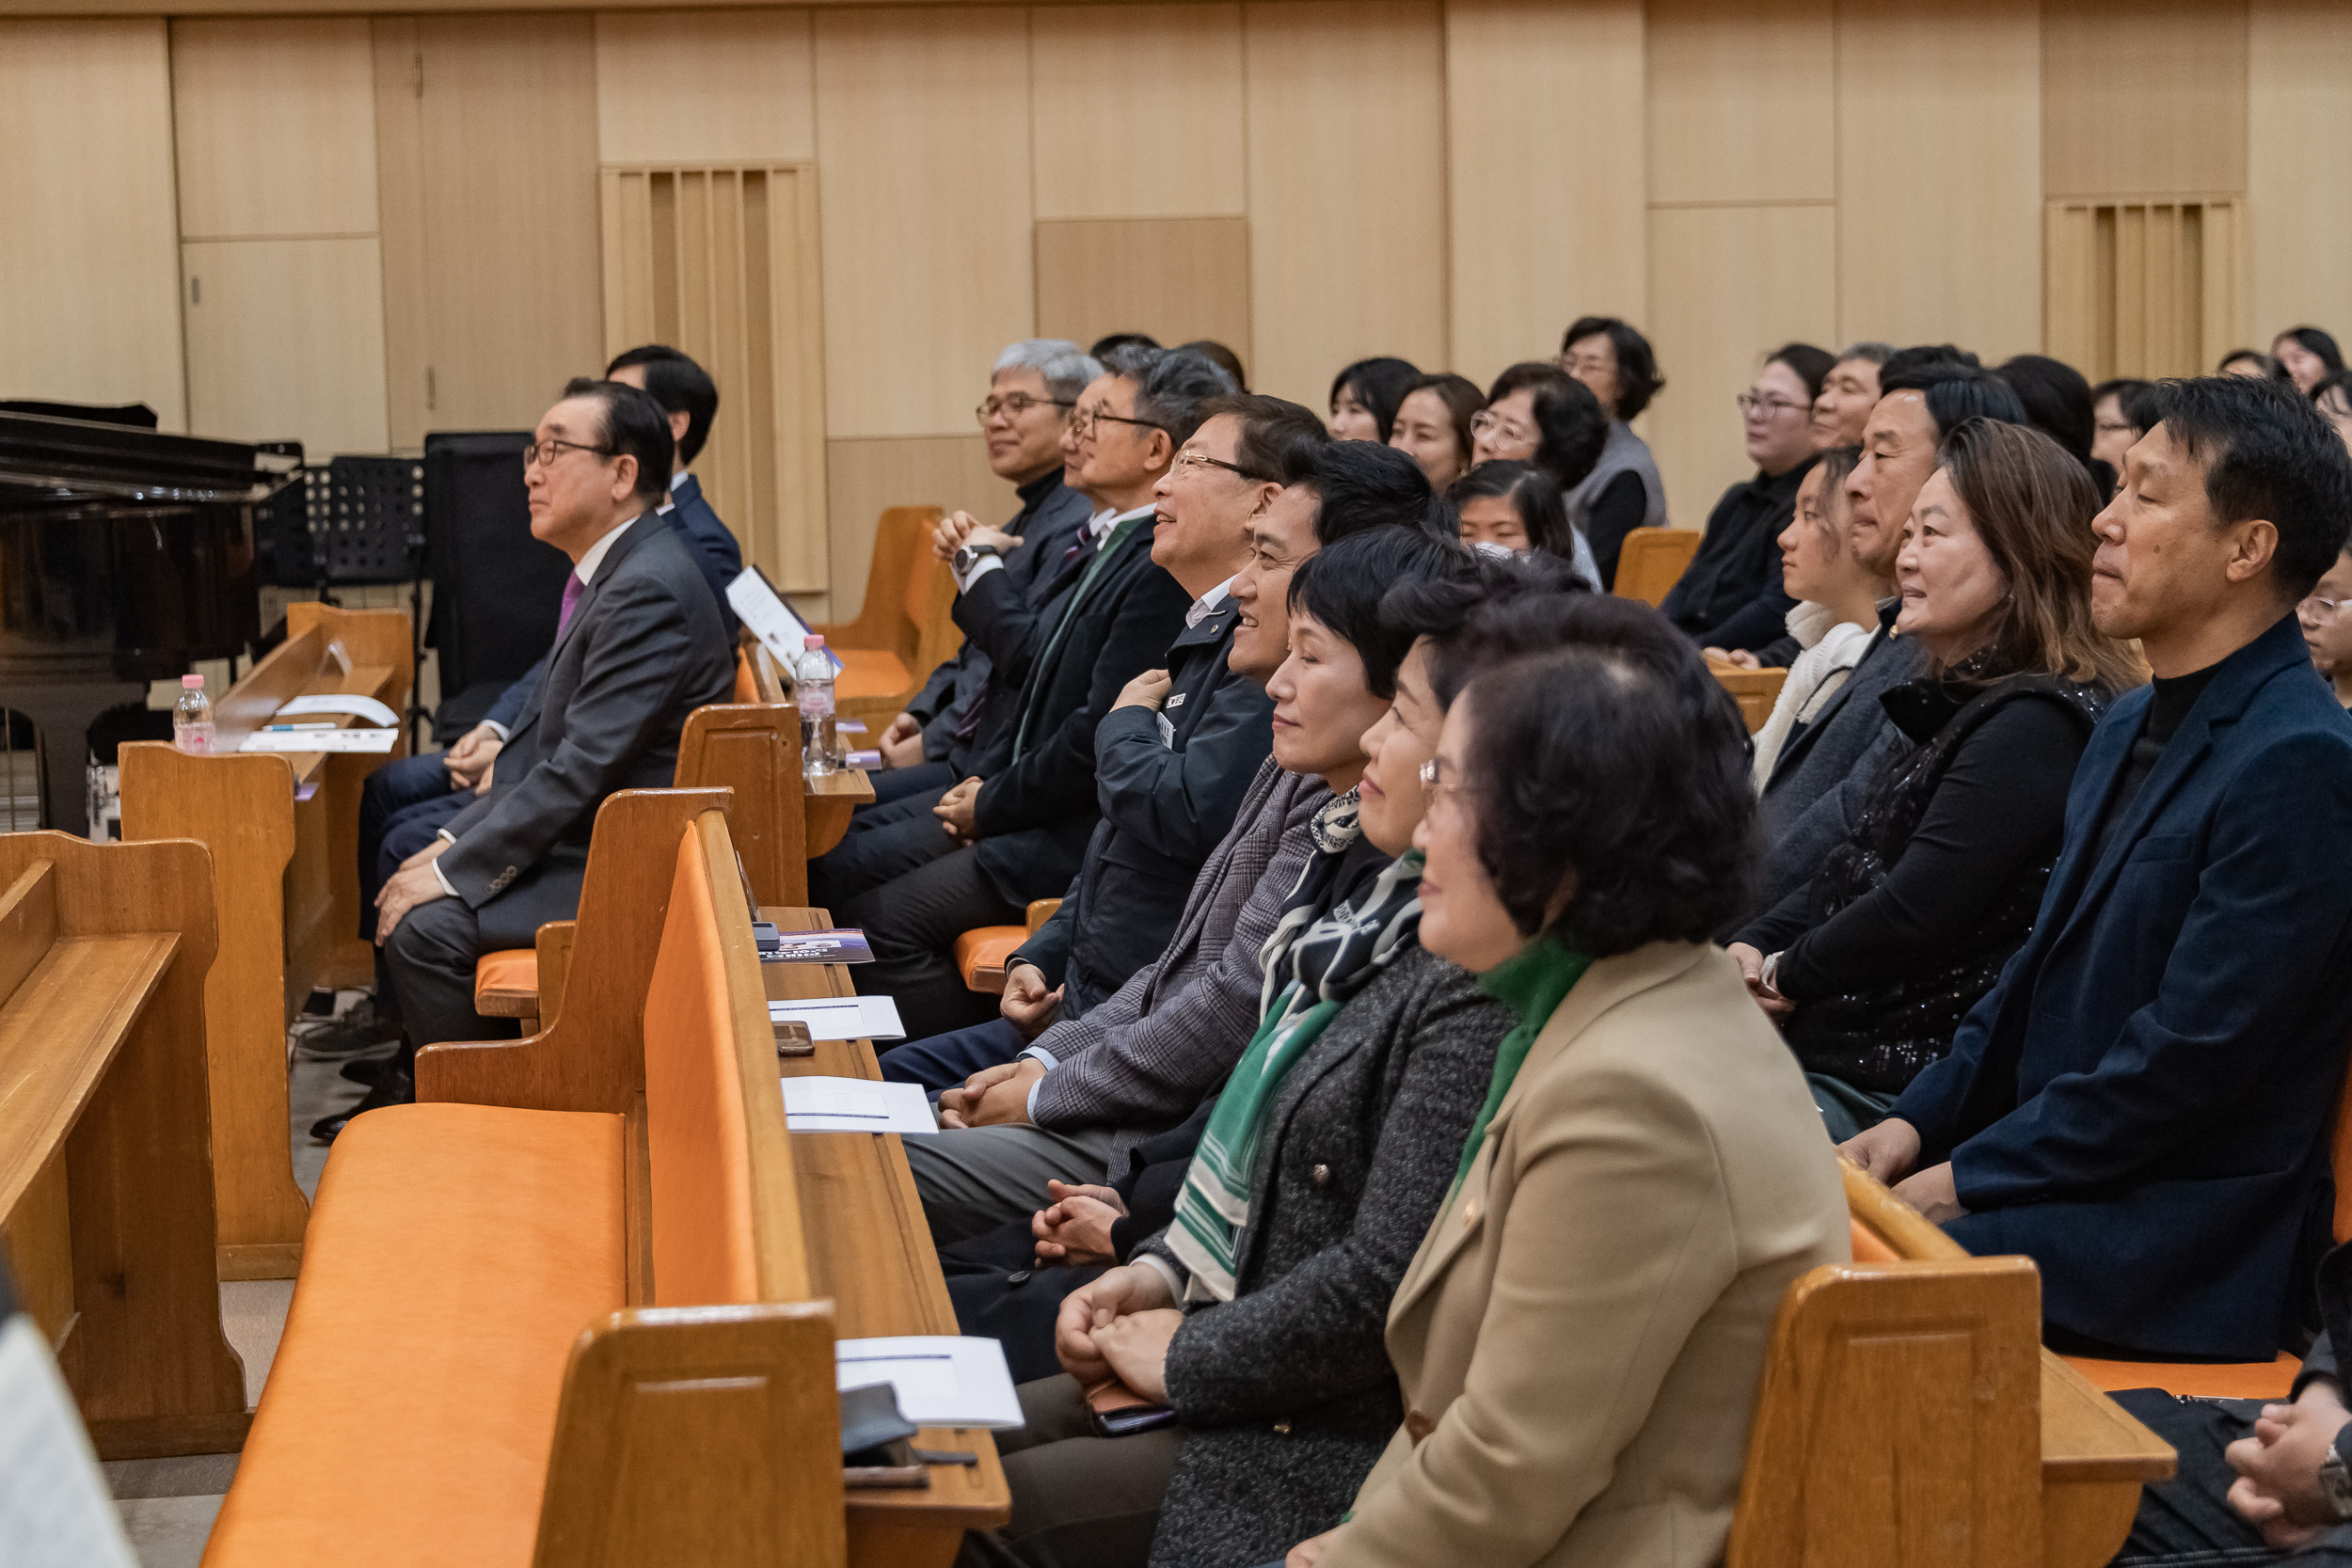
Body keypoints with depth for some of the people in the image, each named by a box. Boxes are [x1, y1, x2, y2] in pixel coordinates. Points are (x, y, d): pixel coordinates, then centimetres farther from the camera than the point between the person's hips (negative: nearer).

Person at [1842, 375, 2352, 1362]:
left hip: (2176, 1248, -9)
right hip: (2059, 1179, 9)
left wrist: (1968, 1179, -15)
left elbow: (2190, 1051, -21)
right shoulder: (2133, 729, 15)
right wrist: (1920, 1122, 5)